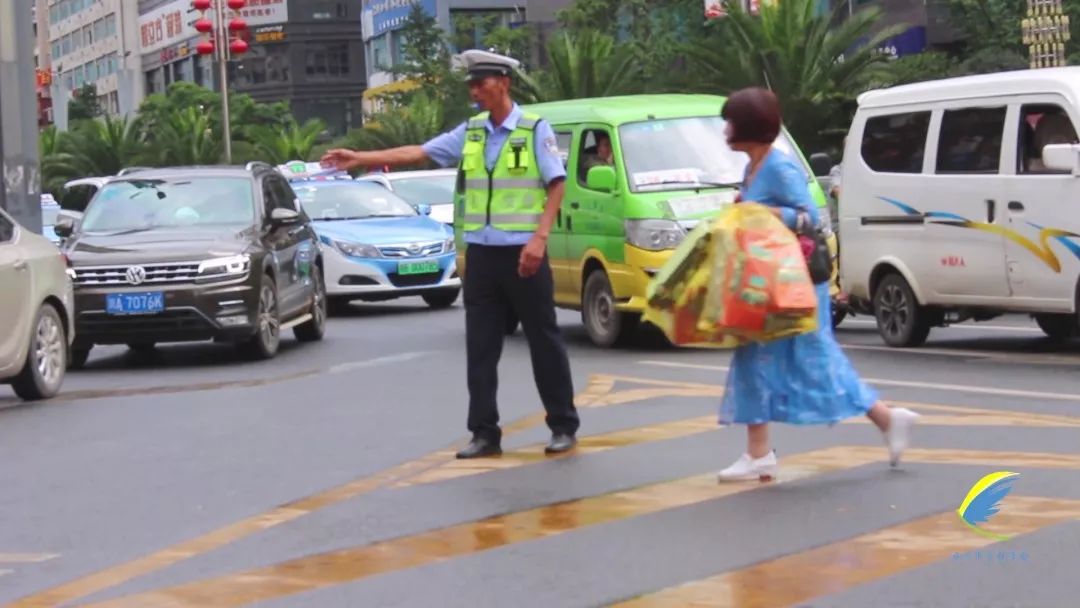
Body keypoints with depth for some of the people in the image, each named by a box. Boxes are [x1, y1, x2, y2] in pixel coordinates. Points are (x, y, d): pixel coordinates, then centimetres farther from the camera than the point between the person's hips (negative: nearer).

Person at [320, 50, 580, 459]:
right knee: (480, 348, 5)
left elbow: (557, 185, -7)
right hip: (481, 254, 5)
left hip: (522, 253, -5)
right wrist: (360, 159, 1)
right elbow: (418, 153, 7)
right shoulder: (470, 132, 10)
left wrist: (539, 237, -17)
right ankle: (484, 433, 10)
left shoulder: (535, 130, -4)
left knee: (544, 342, 2)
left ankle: (564, 427, 13)